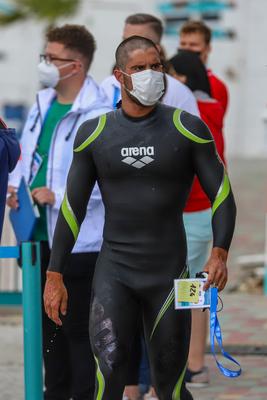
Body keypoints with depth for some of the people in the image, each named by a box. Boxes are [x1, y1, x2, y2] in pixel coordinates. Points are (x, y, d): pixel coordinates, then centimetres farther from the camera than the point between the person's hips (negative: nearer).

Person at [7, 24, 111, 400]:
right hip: (42, 236, 8)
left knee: (79, 329, -1)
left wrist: (59, 197, -22)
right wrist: (16, 184, 1)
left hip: (80, 241, -8)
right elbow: (27, 154, 20)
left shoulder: (98, 115, -17)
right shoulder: (42, 104, 9)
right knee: (49, 326, 17)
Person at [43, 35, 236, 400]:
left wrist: (220, 254, -16)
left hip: (169, 274, 0)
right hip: (113, 273, 0)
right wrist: (54, 276, 5)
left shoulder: (187, 129, -1)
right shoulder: (94, 133, 3)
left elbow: (222, 194, 0)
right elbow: (72, 206, 8)